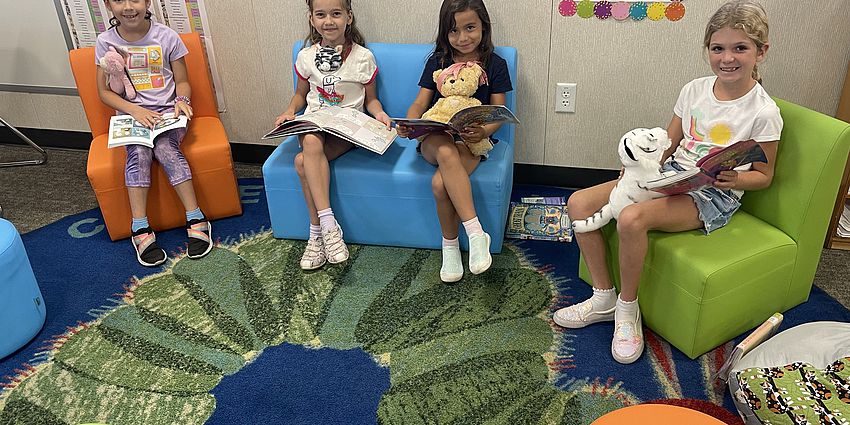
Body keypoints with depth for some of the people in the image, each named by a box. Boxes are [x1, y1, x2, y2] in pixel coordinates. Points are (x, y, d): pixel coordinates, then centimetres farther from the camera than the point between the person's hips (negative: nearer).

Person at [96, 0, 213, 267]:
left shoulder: (167, 37, 0)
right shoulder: (106, 42, 3)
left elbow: (182, 81, 7)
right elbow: (105, 91, 3)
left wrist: (181, 100, -15)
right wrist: (135, 110, -14)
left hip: (167, 112, -1)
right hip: (130, 115, 1)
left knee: (165, 147, -31)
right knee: (139, 152, -29)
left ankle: (196, 220, -29)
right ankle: (140, 230, -29)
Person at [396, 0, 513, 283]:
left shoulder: (495, 65, 6)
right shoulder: (437, 62, 11)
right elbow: (420, 103, 7)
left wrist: (484, 131, -20)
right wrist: (409, 125, -16)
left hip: (471, 141, -1)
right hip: (436, 137, 1)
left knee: (440, 183, -33)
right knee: (447, 153, -38)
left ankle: (450, 244, -12)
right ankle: (476, 233, -34)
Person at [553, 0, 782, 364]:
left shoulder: (763, 112, -7)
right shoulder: (695, 89, 6)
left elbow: (763, 176, 0)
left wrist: (734, 178, -22)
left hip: (714, 195, -6)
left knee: (632, 218, -36)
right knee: (579, 203, -12)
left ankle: (627, 308, -11)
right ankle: (603, 299, 0)